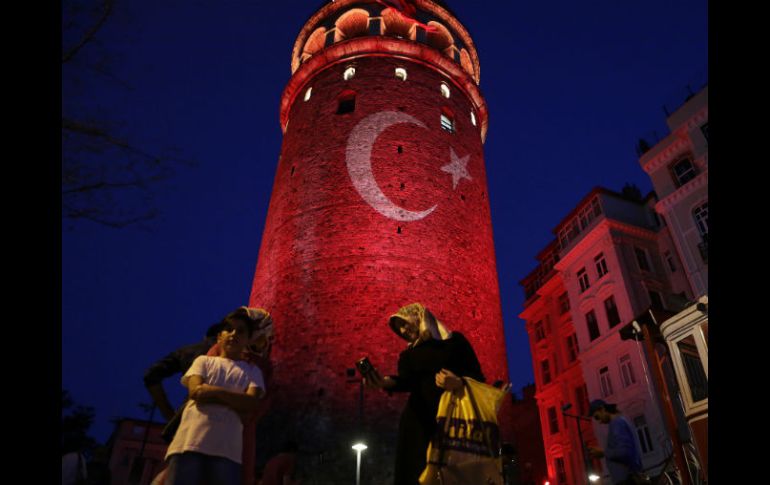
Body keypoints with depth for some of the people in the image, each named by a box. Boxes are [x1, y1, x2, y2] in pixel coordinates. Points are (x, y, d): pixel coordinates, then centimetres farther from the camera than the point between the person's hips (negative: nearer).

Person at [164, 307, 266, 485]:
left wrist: (213, 391, -1)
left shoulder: (252, 371, 19)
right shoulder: (204, 361, 19)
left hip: (227, 448, 0)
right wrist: (235, 399, 1)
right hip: (190, 442, 0)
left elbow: (250, 404, 1)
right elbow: (196, 391, 0)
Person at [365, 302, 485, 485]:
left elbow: (478, 377, 4)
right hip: (420, 419, 2)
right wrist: (385, 382, -23)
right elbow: (405, 381, -2)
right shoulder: (408, 355, 18)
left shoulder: (455, 340, 11)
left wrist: (459, 383, -17)